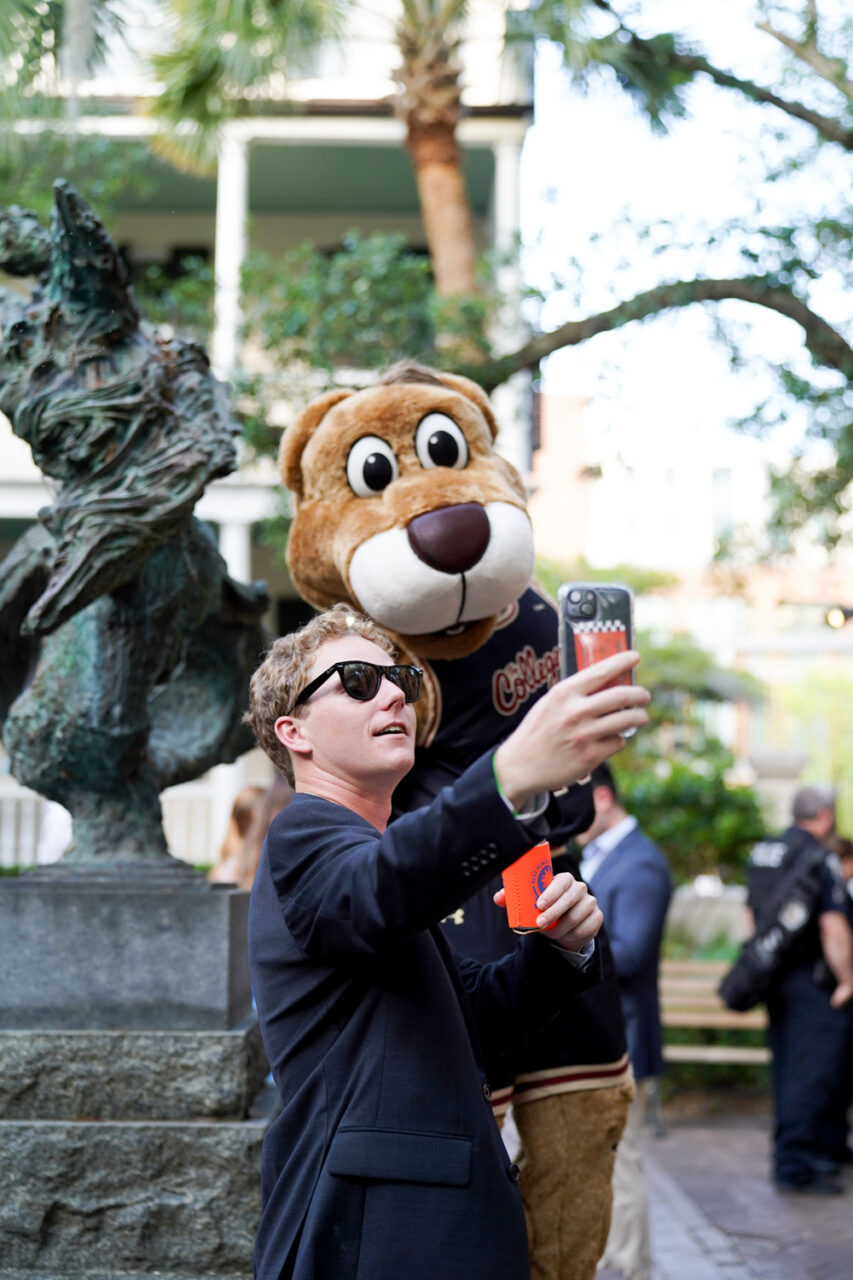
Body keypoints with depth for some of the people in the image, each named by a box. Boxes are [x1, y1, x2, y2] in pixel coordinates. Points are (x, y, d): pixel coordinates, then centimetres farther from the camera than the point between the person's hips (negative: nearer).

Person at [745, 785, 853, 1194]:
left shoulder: (760, 853, 10)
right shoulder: (819, 859, -16)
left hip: (773, 977, 8)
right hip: (812, 983, -8)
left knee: (787, 1067, 17)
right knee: (812, 1072, -4)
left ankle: (788, 1152, 26)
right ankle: (795, 1164, -4)